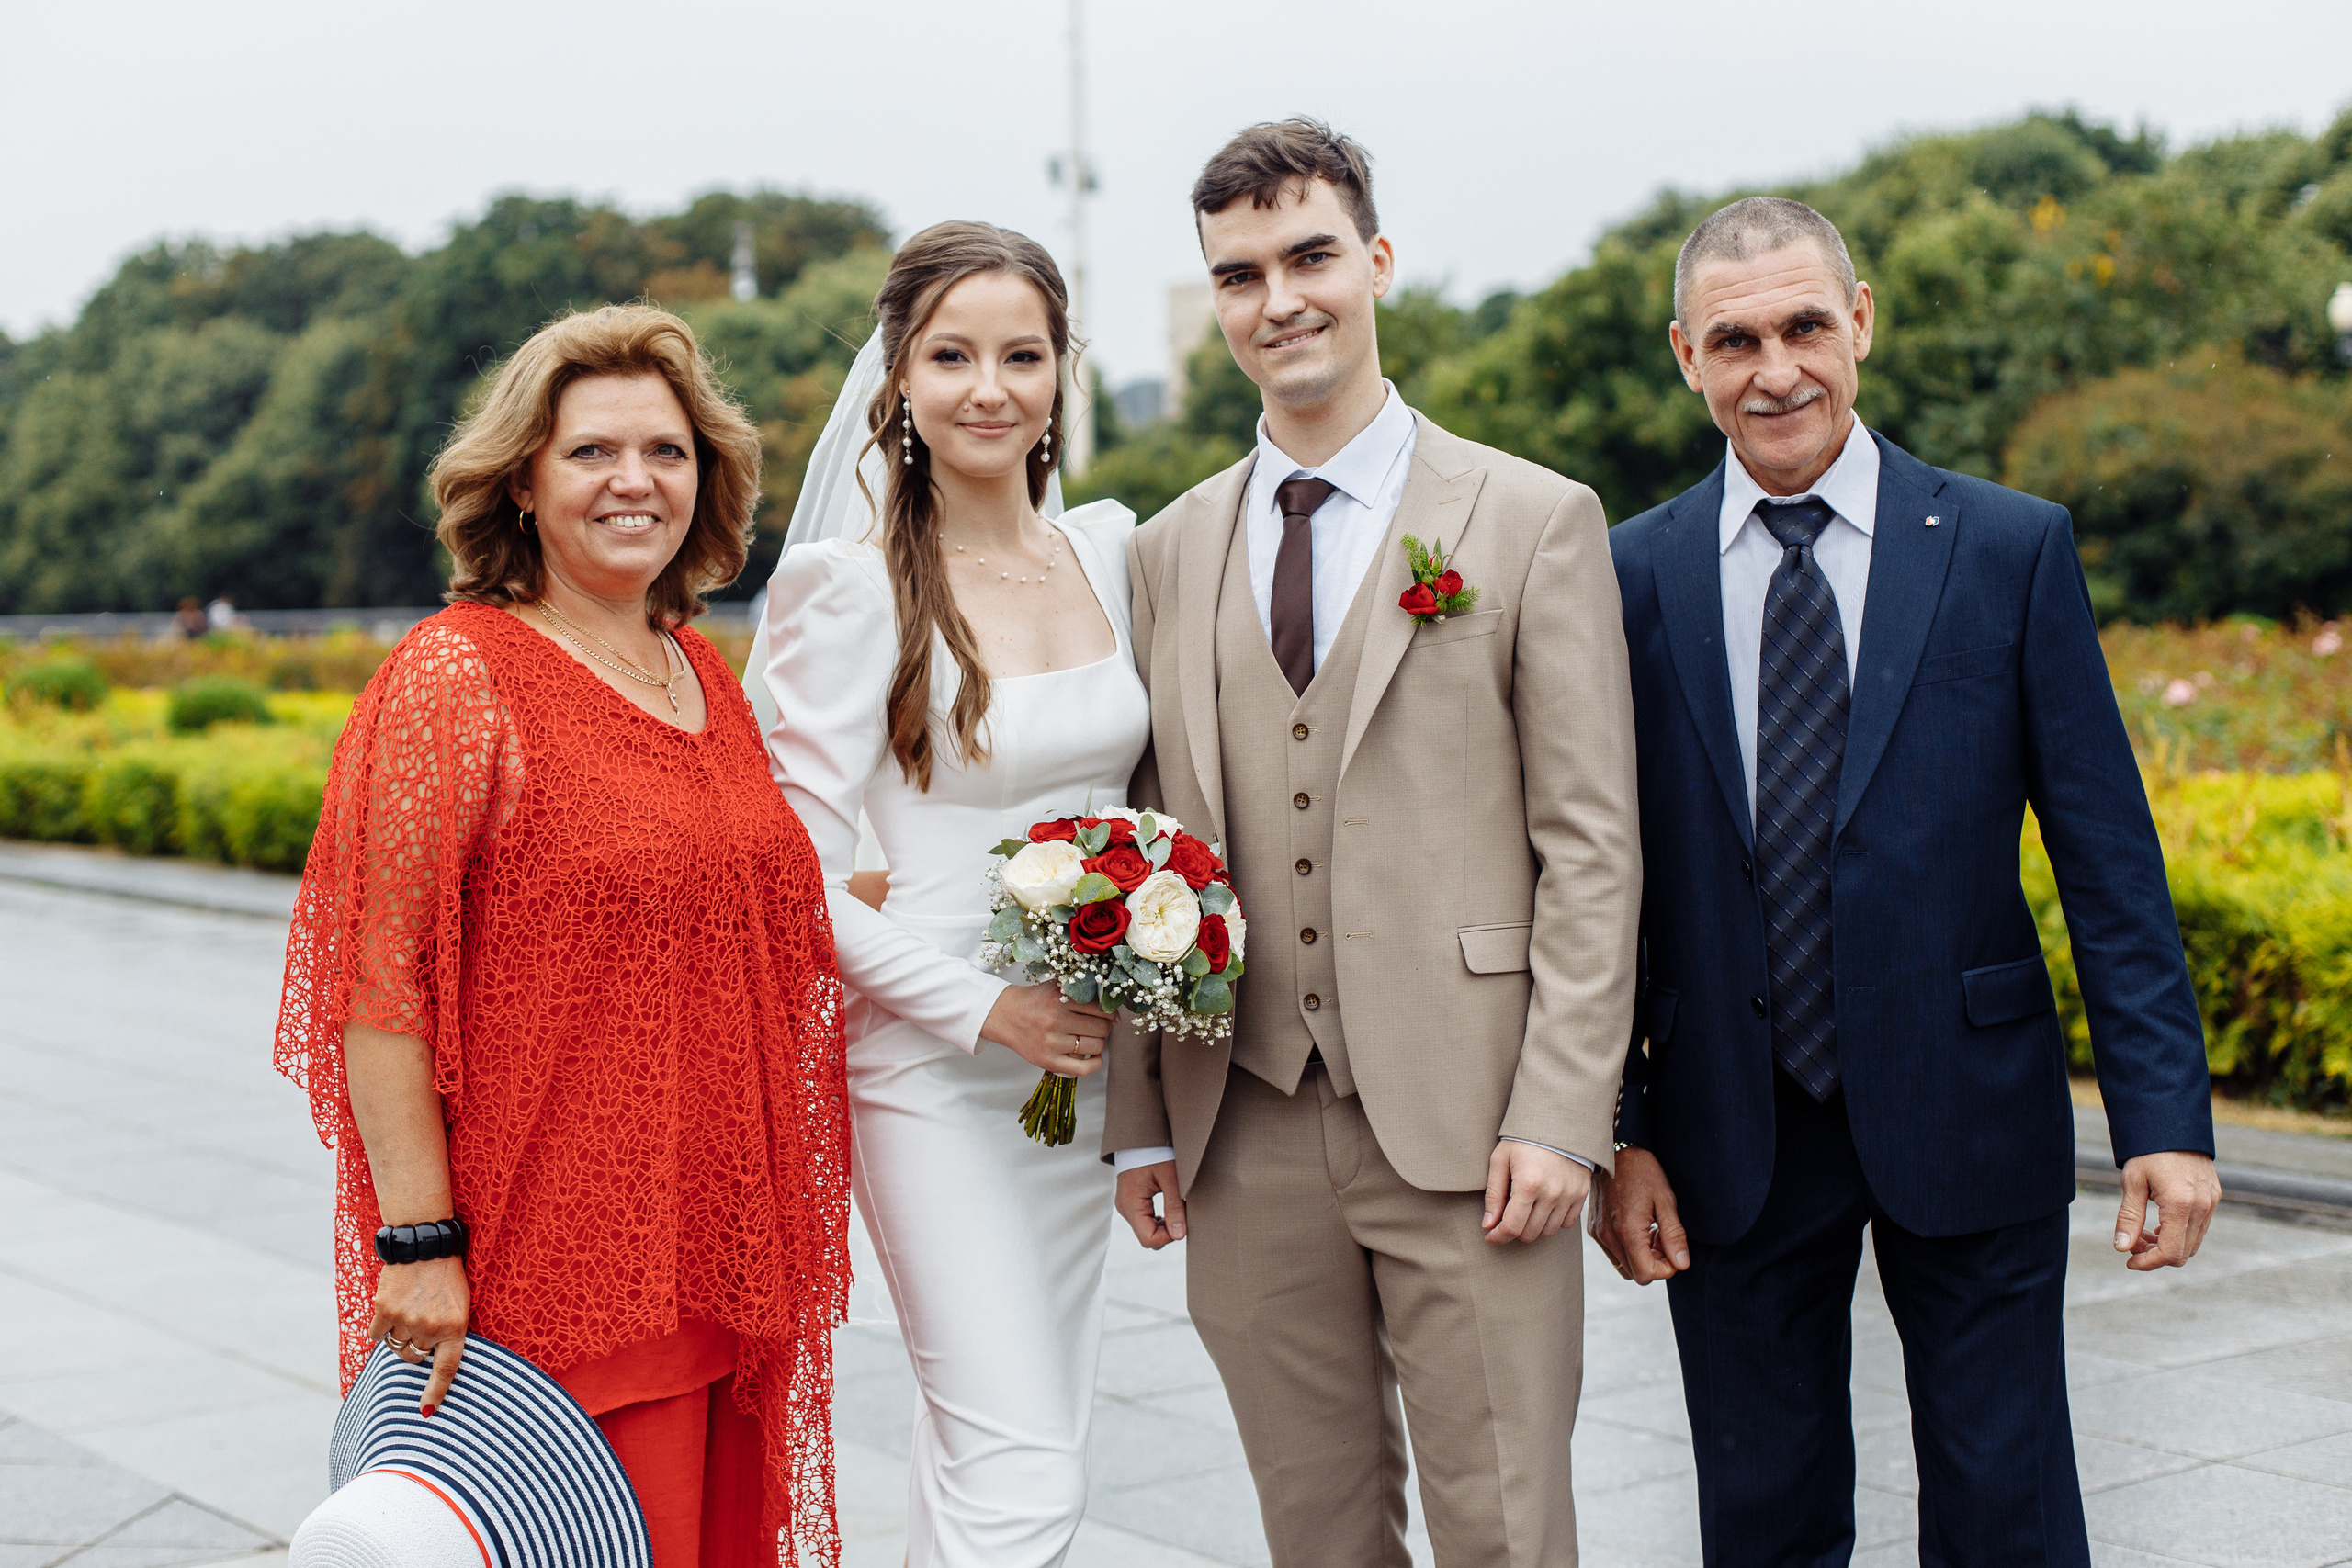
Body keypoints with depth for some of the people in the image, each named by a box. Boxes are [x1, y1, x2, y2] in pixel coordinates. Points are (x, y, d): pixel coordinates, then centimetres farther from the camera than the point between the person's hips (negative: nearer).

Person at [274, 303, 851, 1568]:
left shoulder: (704, 676, 12)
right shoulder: (454, 678, -10)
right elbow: (378, 984, -15)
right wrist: (418, 1240, -18)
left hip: (720, 1249, 7)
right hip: (555, 1264, -7)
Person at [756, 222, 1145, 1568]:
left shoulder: (1109, 549, 6)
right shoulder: (862, 587, -11)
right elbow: (798, 873, -13)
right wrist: (982, 1009, -17)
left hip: (1089, 1059, 6)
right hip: (936, 1071, -6)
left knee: (987, 1448, 14)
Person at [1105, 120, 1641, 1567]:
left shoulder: (1537, 522, -1)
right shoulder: (1172, 551, 11)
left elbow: (1592, 843, -4)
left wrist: (1563, 1115, -12)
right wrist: (1143, 1118, 8)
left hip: (1464, 1125, -3)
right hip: (1247, 1134, 4)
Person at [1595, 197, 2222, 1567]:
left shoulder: (2013, 549, -1)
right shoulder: (1632, 578, 1)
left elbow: (2108, 854, -1)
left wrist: (2167, 1111, -7)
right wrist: (1611, 1132, -1)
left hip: (1967, 1122, -1)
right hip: (1730, 1140, 1)